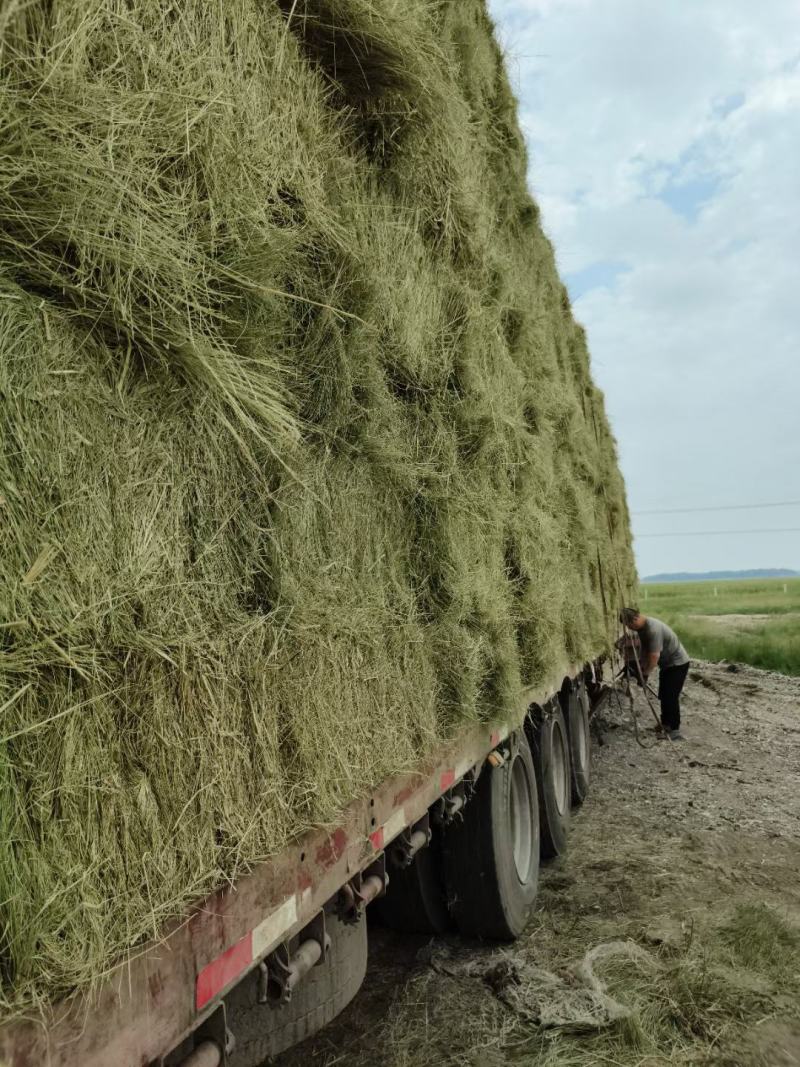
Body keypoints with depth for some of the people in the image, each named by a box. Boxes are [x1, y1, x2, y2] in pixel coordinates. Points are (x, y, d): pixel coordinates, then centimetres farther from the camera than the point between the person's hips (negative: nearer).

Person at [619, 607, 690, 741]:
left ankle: (675, 731, -2)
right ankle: (665, 724, 26)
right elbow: (645, 649, 8)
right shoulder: (642, 627, -2)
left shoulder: (653, 629, -32)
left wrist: (644, 674, -20)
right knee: (663, 695, 14)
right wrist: (642, 667, 0)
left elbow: (654, 657, -31)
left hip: (678, 663, -9)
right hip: (667, 663, 9)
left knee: (671, 697, -9)